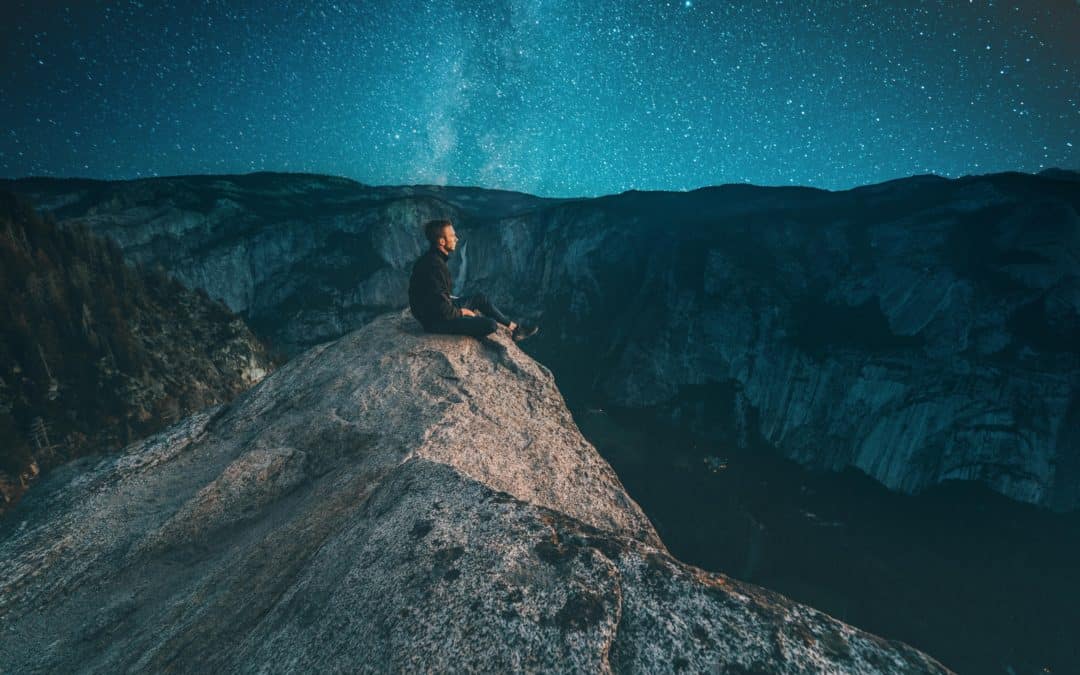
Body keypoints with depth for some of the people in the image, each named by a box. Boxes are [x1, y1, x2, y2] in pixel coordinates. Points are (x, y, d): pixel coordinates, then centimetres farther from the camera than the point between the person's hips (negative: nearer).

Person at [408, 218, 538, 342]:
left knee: (481, 298, 17)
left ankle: (513, 327, 20)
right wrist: (462, 312, -10)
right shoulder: (435, 266, -27)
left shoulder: (433, 258, 5)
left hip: (437, 310, 11)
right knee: (490, 325, -17)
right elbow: (444, 311, -28)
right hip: (436, 320, -11)